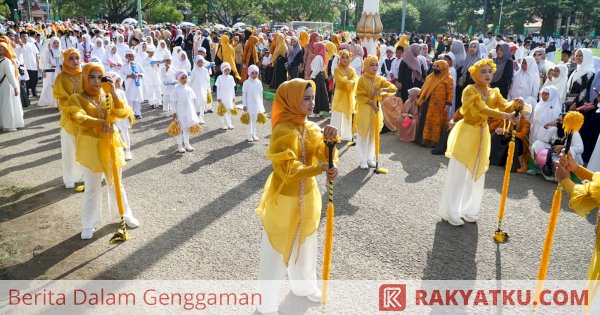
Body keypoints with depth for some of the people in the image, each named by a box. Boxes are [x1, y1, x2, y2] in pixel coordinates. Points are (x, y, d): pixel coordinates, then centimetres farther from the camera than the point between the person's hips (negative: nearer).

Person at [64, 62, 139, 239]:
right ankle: (89, 224, 20)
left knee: (116, 184, 16)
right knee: (92, 188, 5)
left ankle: (125, 215, 32)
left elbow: (124, 114, -8)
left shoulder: (108, 96, 5)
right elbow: (77, 117, -25)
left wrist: (114, 95, -18)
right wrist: (101, 123, -36)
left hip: (110, 145, 3)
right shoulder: (76, 99, -6)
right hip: (90, 148, -3)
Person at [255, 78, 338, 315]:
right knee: (277, 250, 8)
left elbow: (325, 155, -9)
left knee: (305, 244, 24)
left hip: (306, 195, 7)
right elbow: (288, 170, -29)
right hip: (284, 198, -7)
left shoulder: (310, 127, 1)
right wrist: (319, 168, -39)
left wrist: (329, 140, -30)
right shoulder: (283, 131, -23)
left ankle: (304, 285, 48)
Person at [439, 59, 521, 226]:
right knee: (458, 173, -1)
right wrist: (505, 115, -42)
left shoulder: (494, 92, 6)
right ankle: (451, 212, 9)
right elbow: (483, 110, -30)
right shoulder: (470, 90, -16)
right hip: (467, 133, -7)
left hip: (482, 134, 7)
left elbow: (505, 106, -10)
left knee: (477, 174, 12)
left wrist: (515, 103, -32)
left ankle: (469, 209, 26)